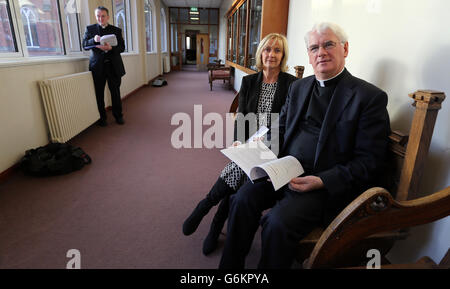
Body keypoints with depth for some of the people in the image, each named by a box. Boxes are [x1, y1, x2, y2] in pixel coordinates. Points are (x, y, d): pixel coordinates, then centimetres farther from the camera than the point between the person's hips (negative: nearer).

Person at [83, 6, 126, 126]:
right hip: (98, 66, 0)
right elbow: (84, 45, 3)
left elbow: (122, 47, 2)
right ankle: (102, 117, 11)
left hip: (113, 66, 0)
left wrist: (110, 48, -17)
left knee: (115, 92, 4)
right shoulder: (90, 29, 10)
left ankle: (118, 116, 15)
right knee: (99, 93, 2)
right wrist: (94, 40, -18)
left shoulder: (116, 30, 10)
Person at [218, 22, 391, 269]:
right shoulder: (298, 87, 14)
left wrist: (321, 181, -20)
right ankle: (230, 266, 4)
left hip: (329, 185, -5)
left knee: (278, 221, -27)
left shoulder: (370, 97, -5)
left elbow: (369, 162, -9)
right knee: (242, 200, -16)